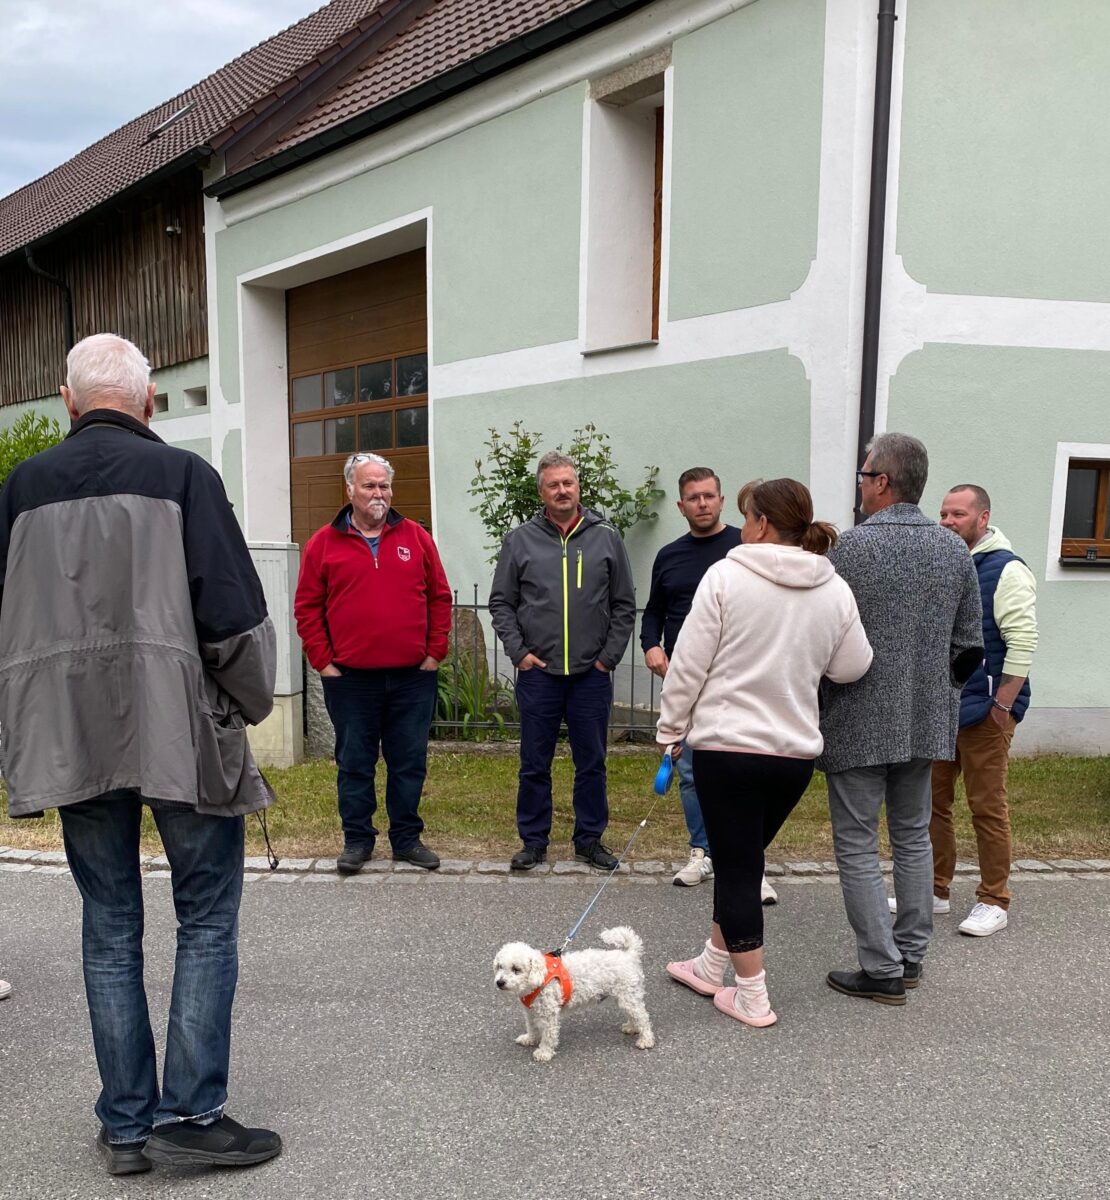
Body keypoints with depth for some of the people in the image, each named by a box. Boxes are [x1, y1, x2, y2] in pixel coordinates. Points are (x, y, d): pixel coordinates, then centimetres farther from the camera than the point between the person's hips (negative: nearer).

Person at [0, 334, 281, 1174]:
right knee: (207, 921, 8)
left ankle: (127, 1125, 23)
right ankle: (190, 1114, 9)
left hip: (67, 740, 4)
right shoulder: (181, 474, -5)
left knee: (110, 929, 14)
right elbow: (234, 611, -10)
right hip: (179, 733, -4)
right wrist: (248, 705, 5)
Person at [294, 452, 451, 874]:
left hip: (413, 677, 1)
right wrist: (323, 662, -3)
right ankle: (357, 840, 22)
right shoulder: (324, 543, 2)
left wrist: (435, 652, 2)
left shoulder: (417, 537, 6)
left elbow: (440, 597, 8)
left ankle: (407, 838, 22)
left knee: (410, 762, 9)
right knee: (354, 763, 9)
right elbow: (307, 607, 3)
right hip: (350, 679, -1)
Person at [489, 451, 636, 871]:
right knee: (534, 765, 8)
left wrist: (609, 655, -2)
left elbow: (624, 605, 6)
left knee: (592, 762, 10)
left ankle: (590, 840, 24)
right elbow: (501, 603, 5)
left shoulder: (606, 538, 4)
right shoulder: (520, 540, 2)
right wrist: (518, 652, -5)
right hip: (537, 673, 0)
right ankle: (533, 841, 22)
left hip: (592, 674, 1)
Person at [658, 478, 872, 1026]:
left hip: (727, 745, -5)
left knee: (736, 867, 6)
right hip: (797, 750, 5)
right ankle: (712, 966, 35)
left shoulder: (726, 576, -11)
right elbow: (851, 667, 6)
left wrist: (672, 728, 3)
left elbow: (690, 664, -9)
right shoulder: (835, 590, 2)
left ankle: (752, 997, 15)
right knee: (742, 860, 20)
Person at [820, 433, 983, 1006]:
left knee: (857, 846, 5)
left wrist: (812, 704, 0)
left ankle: (882, 969, 10)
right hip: (926, 721, 6)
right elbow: (969, 645, 7)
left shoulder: (852, 545, -15)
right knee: (913, 836, 19)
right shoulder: (955, 549, 3)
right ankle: (911, 955, 28)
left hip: (859, 722, -6)